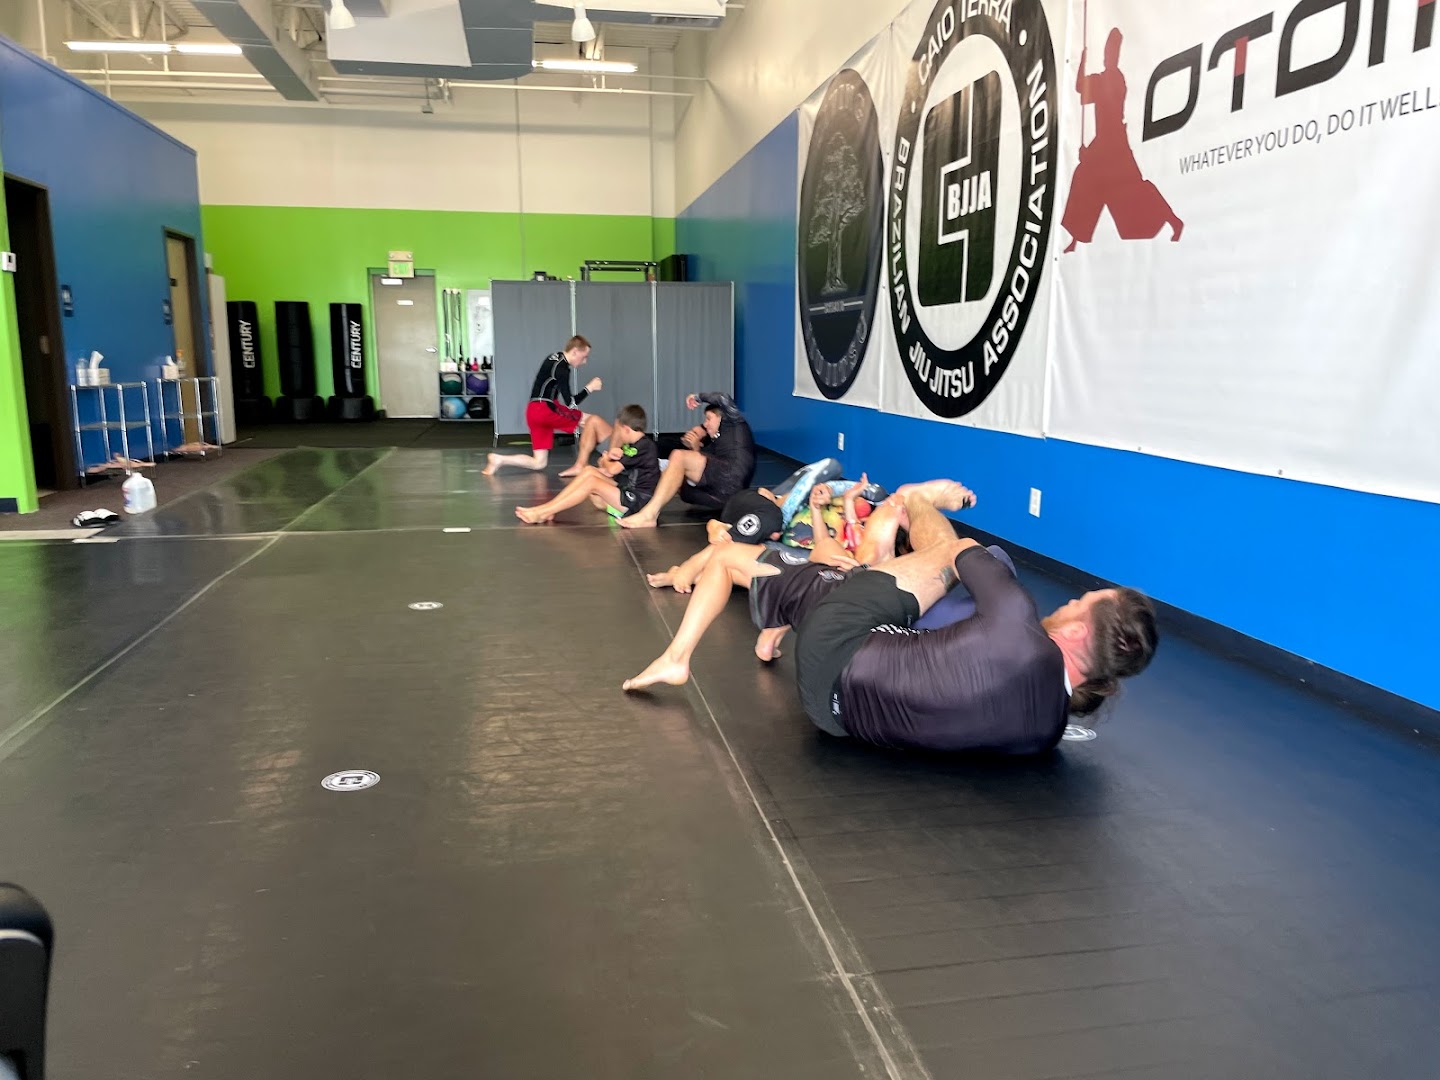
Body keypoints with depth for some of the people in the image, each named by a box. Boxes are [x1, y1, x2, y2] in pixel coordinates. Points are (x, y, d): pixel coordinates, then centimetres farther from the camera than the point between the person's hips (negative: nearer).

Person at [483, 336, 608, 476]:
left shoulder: (555, 358, 15)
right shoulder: (561, 368, -14)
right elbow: (570, 403, -18)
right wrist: (589, 388, -6)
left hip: (535, 411, 9)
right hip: (545, 410, -9)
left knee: (538, 463, 9)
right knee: (592, 421, -4)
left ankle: (499, 459, -4)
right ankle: (579, 467, -4)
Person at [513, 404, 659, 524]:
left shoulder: (643, 446, -15)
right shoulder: (633, 445, 16)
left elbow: (612, 470, -16)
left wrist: (606, 460, 6)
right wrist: (610, 456, -5)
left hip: (639, 501, -10)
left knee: (592, 482, -20)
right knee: (589, 470, 0)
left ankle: (542, 513, -20)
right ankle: (547, 508, -9)